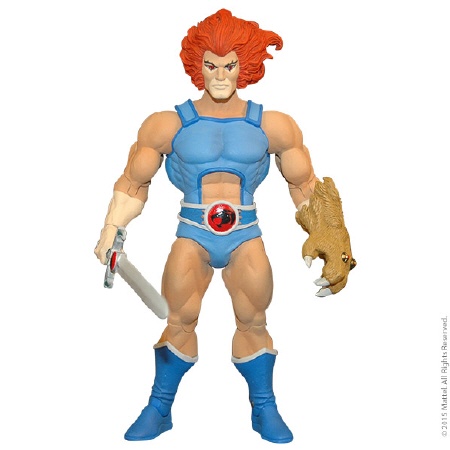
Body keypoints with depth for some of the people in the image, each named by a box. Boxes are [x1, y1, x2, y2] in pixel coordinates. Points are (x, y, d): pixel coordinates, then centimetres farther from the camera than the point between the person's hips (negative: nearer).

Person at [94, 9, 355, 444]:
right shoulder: (171, 124, 2)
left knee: (253, 323, 2)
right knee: (179, 322, -2)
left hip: (246, 236, 1)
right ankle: (159, 409, 14)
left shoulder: (270, 125, 5)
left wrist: (324, 235, 6)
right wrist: (111, 231, 1)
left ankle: (264, 410, 18)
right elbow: (134, 181, 9)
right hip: (191, 234, 0)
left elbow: (304, 184, 13)